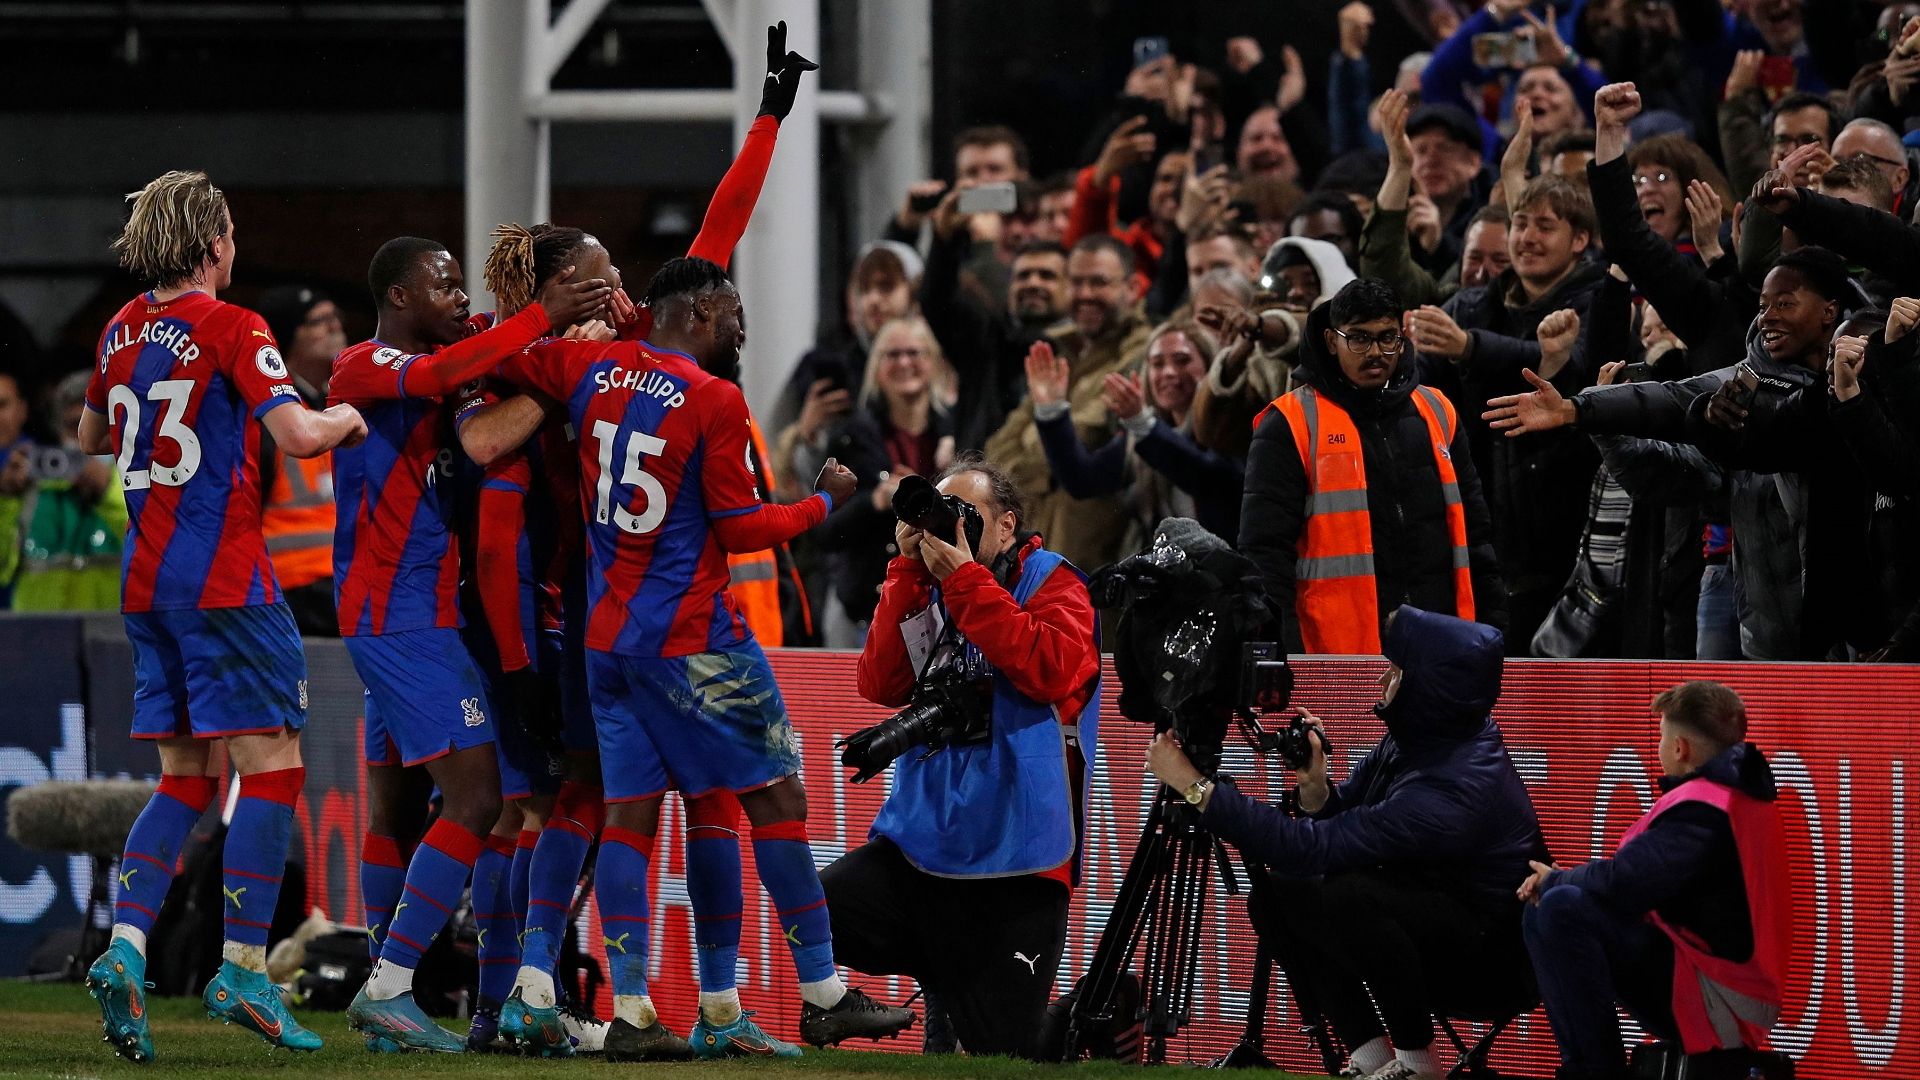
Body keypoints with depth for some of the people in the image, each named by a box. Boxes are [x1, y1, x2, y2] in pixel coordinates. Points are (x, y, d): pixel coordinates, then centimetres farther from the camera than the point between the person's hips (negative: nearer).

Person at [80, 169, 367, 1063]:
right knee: (271, 767, -3)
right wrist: (343, 418, 0)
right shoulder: (231, 329, -10)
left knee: (186, 779, 11)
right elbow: (298, 435, -20)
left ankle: (124, 948, -5)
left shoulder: (121, 332, 11)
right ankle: (242, 968, -9)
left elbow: (92, 440, 27)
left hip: (145, 579, 7)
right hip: (222, 576, -7)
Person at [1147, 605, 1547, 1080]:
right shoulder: (1412, 743, -3)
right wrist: (1313, 787, -16)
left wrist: (1195, 787, -28)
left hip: (1497, 964, -9)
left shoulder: (1453, 790, -31)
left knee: (1347, 896, -33)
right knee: (1275, 893, -1)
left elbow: (1313, 848, -32)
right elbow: (1339, 820, 8)